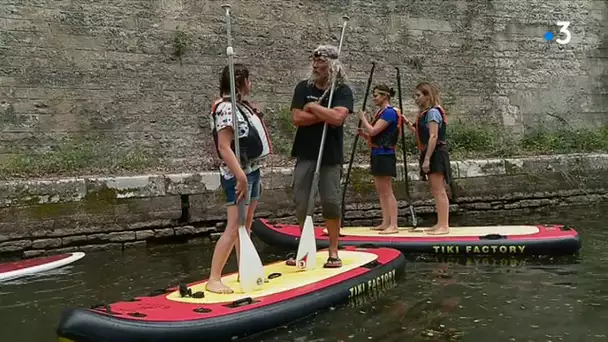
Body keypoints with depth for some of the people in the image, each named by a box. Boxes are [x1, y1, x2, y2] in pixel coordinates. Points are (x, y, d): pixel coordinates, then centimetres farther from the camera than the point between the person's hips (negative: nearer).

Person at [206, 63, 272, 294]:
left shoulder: (243, 106, 14)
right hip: (238, 174, -10)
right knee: (234, 228, -11)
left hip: (252, 171, 10)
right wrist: (240, 175, -30)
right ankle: (214, 279, -6)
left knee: (246, 226, 14)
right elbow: (224, 147, -23)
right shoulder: (226, 108, -16)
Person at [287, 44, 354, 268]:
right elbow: (296, 118, -7)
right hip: (305, 154, 3)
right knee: (301, 202, 4)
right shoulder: (303, 88, 5)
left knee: (331, 203, -1)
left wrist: (313, 107, -11)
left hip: (331, 155, -3)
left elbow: (337, 118, -21)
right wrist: (325, 115, -12)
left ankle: (333, 252, 11)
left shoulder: (343, 91, -3)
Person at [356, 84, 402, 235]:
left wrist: (363, 118, -6)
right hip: (377, 154, 10)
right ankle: (385, 223, 15)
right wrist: (363, 133, 6)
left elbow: (373, 131, -20)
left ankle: (393, 225, -8)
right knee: (381, 192, 11)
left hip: (385, 155, -10)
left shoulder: (389, 112, -13)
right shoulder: (380, 113, 17)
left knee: (387, 192, -10)